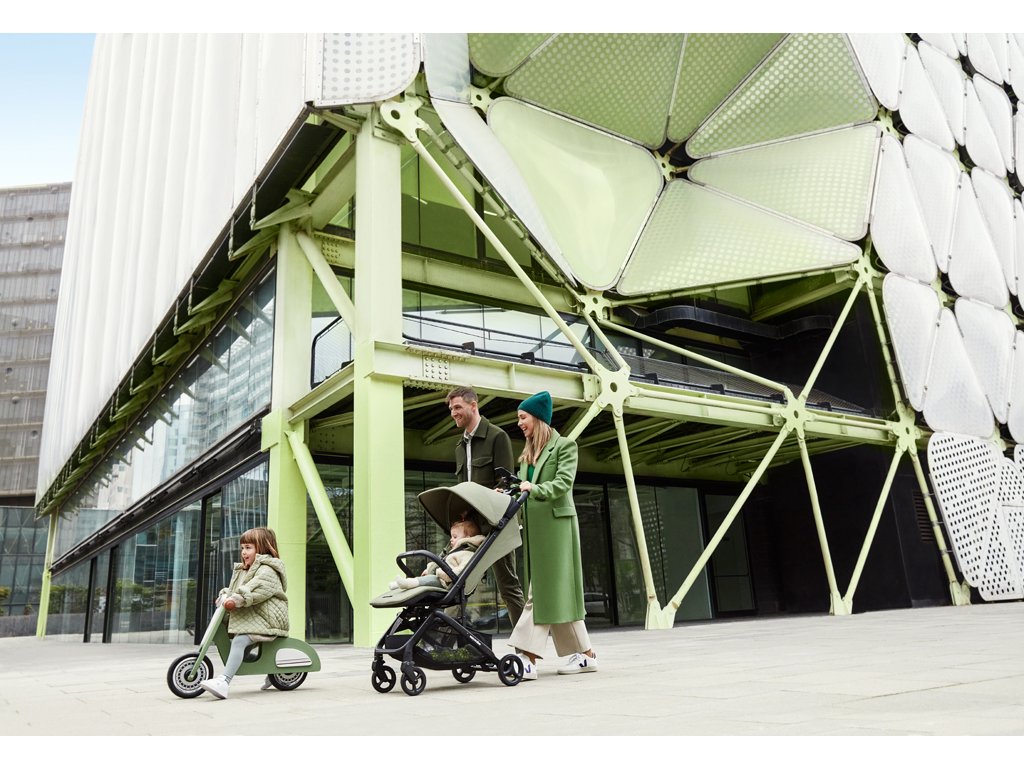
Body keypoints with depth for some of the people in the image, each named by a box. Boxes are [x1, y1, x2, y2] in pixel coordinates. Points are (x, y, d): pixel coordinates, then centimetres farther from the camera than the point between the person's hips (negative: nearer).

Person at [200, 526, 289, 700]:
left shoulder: (267, 570, -10)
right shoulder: (242, 571, 23)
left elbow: (257, 588, -28)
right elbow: (234, 589, 21)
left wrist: (236, 600, -37)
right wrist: (225, 595, -1)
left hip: (264, 620, -11)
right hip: (248, 618, 11)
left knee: (239, 640, -28)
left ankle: (223, 682, -40)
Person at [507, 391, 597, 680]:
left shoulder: (565, 445, 1)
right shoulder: (527, 453, 20)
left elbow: (563, 483, -12)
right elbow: (523, 488, 16)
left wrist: (534, 489, -26)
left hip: (556, 523, -6)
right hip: (533, 527, 6)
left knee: (547, 592, -6)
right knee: (542, 592, 5)